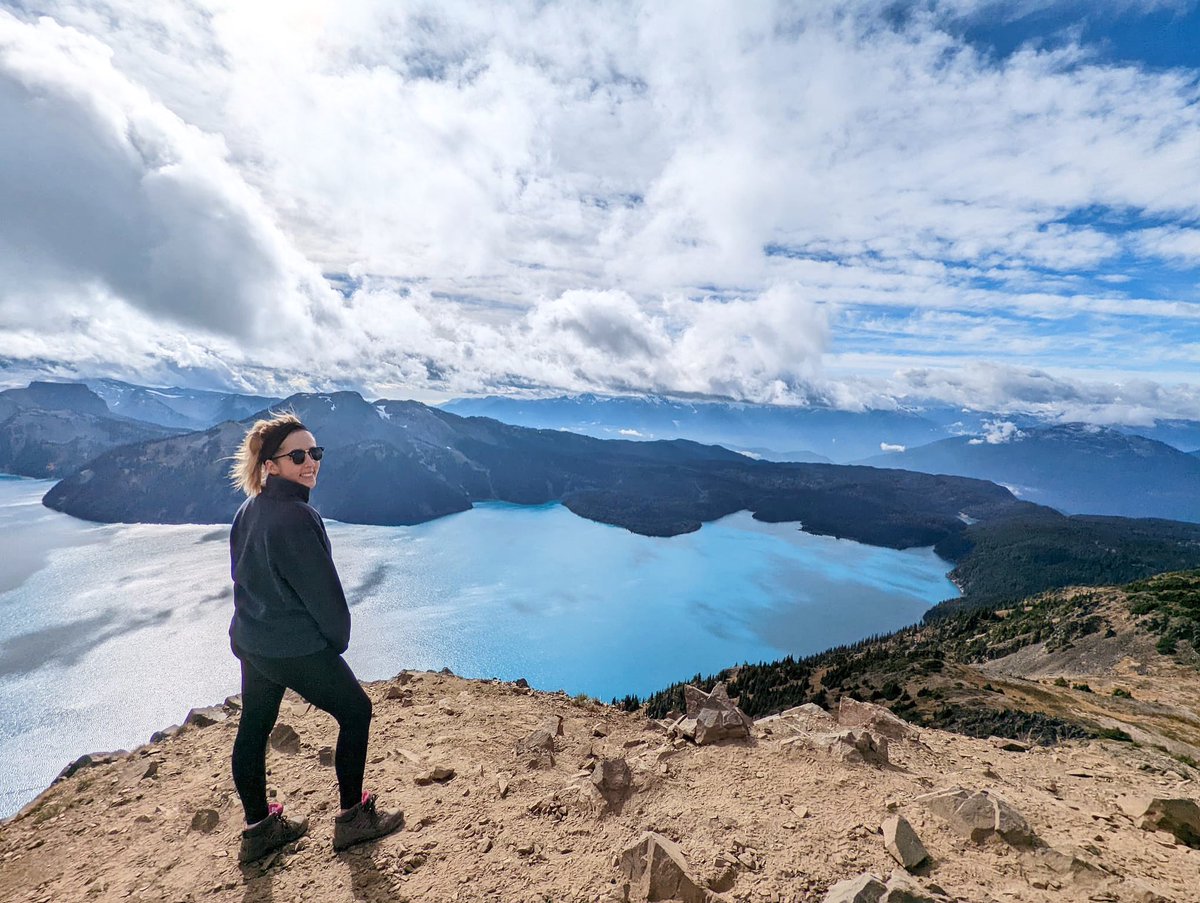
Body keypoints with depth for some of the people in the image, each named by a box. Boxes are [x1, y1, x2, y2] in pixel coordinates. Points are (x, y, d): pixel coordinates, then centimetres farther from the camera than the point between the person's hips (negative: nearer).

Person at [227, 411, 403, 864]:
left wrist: (258, 626, 19)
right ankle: (352, 818, 22)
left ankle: (259, 829, 38)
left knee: (253, 728, 19)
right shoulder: (296, 516, -26)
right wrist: (339, 637, -4)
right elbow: (321, 589, -21)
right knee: (356, 712, 9)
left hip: (250, 641, 9)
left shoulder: (247, 510, 1)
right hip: (298, 648, -9)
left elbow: (245, 575, 11)